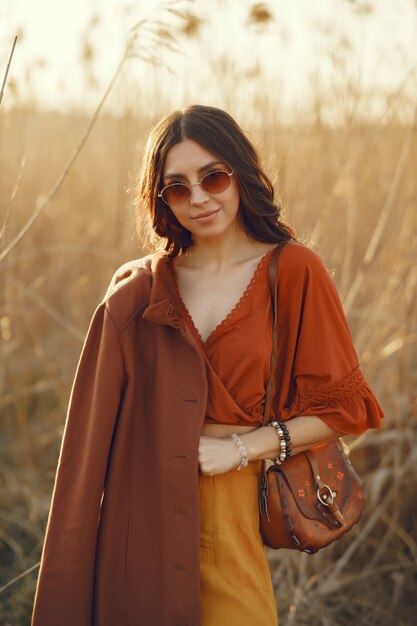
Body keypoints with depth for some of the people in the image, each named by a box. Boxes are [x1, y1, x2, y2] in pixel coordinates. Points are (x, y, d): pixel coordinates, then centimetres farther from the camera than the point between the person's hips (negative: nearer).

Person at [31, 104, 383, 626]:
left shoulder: (292, 271, -4)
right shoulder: (137, 290, 3)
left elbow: (344, 406, -3)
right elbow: (98, 427, 7)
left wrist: (243, 447, -9)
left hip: (233, 502, -1)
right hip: (145, 506, 2)